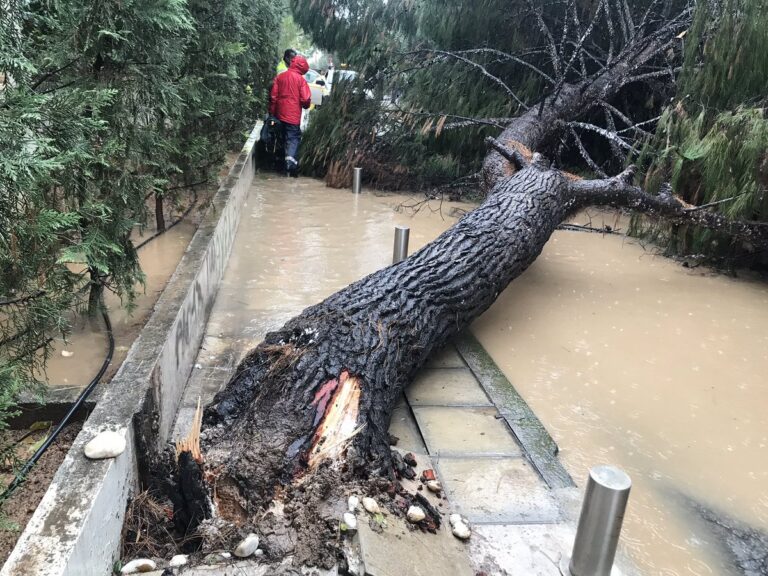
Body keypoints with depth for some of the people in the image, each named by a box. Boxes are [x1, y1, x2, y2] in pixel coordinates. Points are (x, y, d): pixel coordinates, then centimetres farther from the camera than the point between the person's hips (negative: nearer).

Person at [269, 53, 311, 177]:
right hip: (293, 115, -5)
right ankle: (290, 159, -26)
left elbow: (273, 96, 5)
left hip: (280, 114, 5)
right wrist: (306, 105, 11)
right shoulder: (301, 79, -7)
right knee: (294, 138, -3)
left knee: (285, 137, 19)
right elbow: (306, 99, -11)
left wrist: (272, 113, 10)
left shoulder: (279, 77, 7)